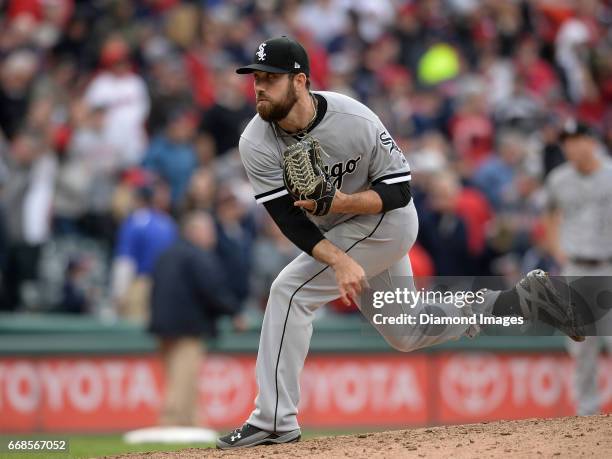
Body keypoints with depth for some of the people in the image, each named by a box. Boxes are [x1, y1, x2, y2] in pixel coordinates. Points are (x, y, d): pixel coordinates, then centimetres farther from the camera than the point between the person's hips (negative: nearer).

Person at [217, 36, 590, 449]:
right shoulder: (256, 143, -17)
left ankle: (275, 422, -18)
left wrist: (343, 202, -38)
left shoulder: (354, 120, -27)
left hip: (385, 220, -7)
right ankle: (527, 298, 28)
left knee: (291, 290, -21)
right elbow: (288, 219, -22)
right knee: (407, 334, 17)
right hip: (335, 233, 7)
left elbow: (399, 191, -19)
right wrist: (340, 261, -37)